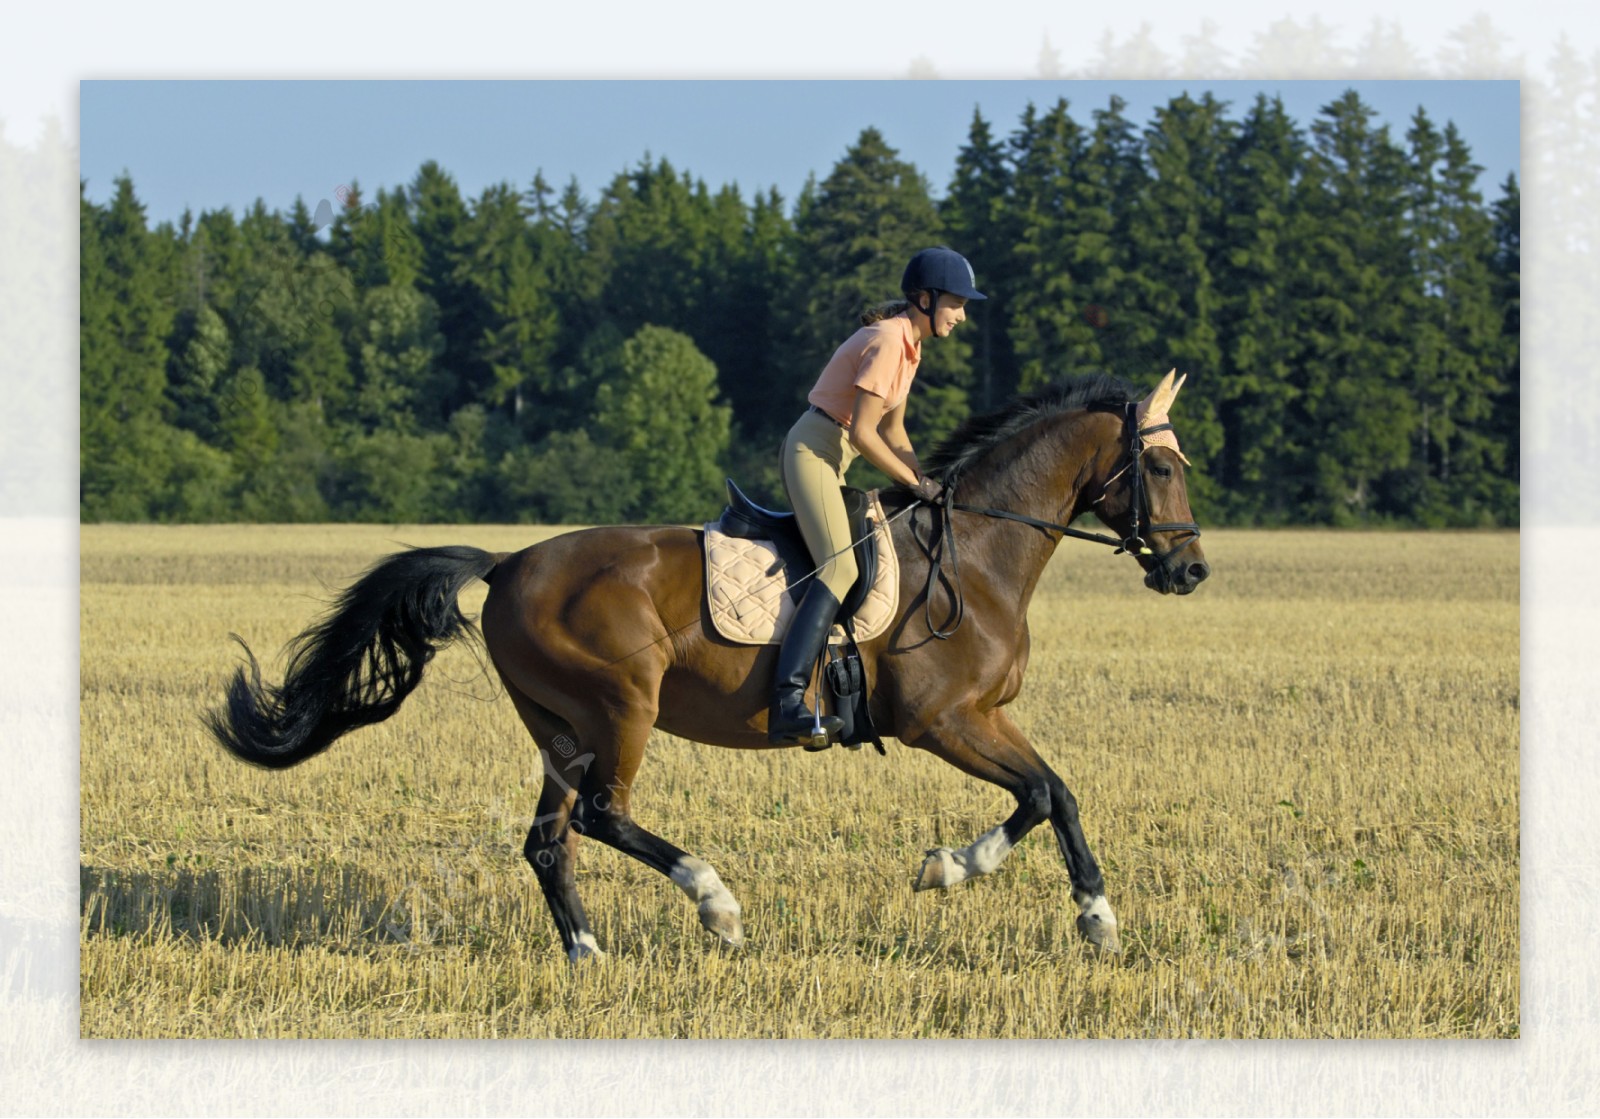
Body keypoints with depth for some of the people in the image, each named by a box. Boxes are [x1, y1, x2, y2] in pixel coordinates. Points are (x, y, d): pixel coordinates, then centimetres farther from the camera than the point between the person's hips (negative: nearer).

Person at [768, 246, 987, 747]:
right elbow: (863, 433, -20)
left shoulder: (909, 344, 14)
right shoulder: (888, 342, -17)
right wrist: (916, 483, -12)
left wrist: (926, 482, 5)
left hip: (832, 459, 11)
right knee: (841, 568, -26)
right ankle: (787, 704, -39)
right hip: (813, 450, -11)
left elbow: (892, 432, 18)